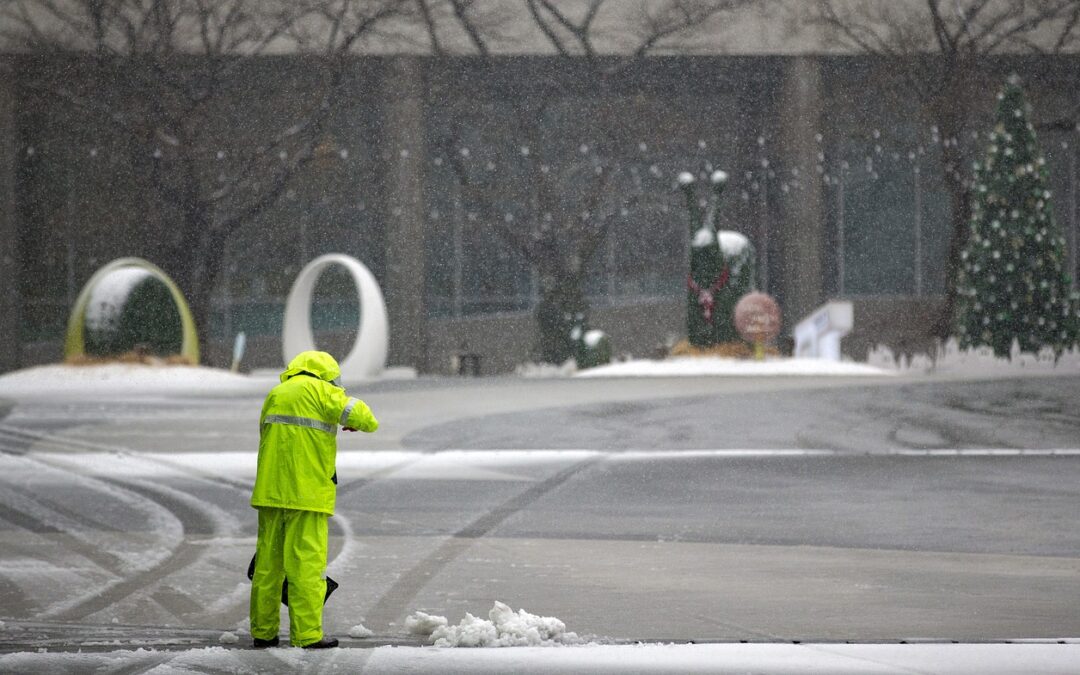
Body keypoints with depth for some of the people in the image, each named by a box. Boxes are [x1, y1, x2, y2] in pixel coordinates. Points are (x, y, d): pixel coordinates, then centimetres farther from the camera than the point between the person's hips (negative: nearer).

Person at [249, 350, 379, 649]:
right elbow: (367, 420, -9)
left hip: (270, 491, 6)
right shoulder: (321, 392, -2)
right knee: (306, 563, -4)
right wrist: (360, 421, 15)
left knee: (268, 560, 10)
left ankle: (263, 632, 14)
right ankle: (307, 634, -5)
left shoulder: (275, 394, 18)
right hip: (307, 492, -6)